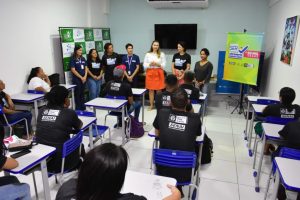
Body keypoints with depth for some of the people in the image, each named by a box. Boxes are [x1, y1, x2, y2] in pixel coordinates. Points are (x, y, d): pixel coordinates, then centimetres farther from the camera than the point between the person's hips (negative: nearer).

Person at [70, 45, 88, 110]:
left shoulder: (83, 58, 11)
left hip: (84, 79, 6)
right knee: (78, 93, 0)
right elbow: (73, 70, -11)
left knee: (82, 93, 12)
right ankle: (78, 108, 7)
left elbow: (86, 68, 10)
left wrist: (85, 77, -3)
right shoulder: (73, 59, -6)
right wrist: (81, 77, -11)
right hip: (76, 79, -5)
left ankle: (83, 107, 21)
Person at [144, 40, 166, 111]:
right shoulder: (148, 54, 6)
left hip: (159, 73, -1)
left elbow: (164, 65, 0)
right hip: (150, 73, 1)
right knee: (151, 90, 4)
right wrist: (150, 64, -13)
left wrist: (157, 64, -15)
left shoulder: (162, 54, 3)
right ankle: (151, 105, 14)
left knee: (159, 89, 0)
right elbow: (144, 65, 4)